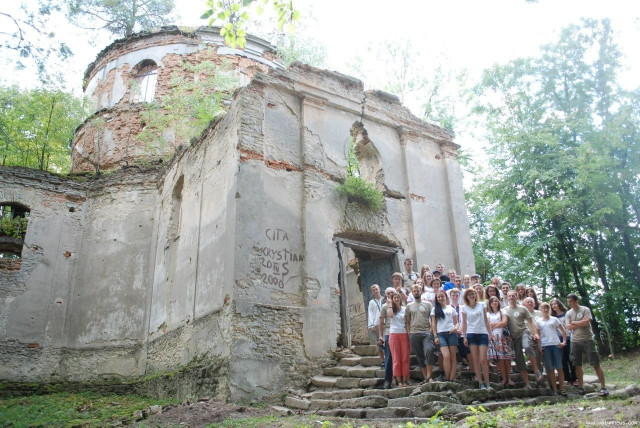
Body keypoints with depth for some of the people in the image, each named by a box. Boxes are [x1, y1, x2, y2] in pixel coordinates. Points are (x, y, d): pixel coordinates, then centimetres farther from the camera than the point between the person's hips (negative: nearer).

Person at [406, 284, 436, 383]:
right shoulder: (409, 306, 13)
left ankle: (429, 376, -15)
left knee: (429, 351, -22)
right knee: (420, 356, 5)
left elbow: (433, 318, 6)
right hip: (414, 334, 3)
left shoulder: (428, 304, 9)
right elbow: (408, 322, 13)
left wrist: (432, 329, -7)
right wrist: (409, 334, 3)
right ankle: (425, 377, 12)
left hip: (427, 332, -2)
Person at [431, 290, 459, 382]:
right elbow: (433, 323, 8)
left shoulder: (451, 309, 16)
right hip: (441, 334, -1)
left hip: (452, 333, 1)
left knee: (453, 356, -4)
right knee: (446, 356, -16)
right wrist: (435, 336, -1)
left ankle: (452, 379, -3)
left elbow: (456, 322, 14)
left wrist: (456, 328, -9)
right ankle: (447, 379, -6)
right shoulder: (434, 310, 14)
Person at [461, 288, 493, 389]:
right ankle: (480, 383, 6)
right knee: (475, 360, 0)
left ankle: (487, 383, 1)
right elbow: (464, 323, 8)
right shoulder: (464, 308, 6)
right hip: (471, 334, 0)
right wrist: (464, 336, 0)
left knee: (483, 359, -7)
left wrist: (490, 333, 3)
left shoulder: (482, 305, 7)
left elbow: (486, 320, 9)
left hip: (483, 333, 0)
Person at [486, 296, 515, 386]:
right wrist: (499, 323, -3)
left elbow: (504, 323, -3)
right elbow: (488, 325, 3)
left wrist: (493, 325, 0)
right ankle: (504, 379, 1)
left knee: (507, 358, -5)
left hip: (503, 336, -1)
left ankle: (508, 378, 1)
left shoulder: (502, 312, 12)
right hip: (494, 337, 1)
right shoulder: (488, 314, 17)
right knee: (499, 359, -4)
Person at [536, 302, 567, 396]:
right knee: (550, 369, 2)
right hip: (545, 346, 0)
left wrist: (564, 342, 3)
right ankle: (555, 390, 6)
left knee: (559, 367, 0)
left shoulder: (554, 319, 9)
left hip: (556, 344, 0)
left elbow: (563, 331, 13)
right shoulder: (538, 321, 8)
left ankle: (562, 388, 6)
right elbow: (538, 335, 6)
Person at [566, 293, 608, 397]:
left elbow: (587, 322, -16)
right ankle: (581, 387, 17)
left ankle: (603, 387, 1)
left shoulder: (585, 309, -2)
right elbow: (568, 327, -3)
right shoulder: (568, 313, 9)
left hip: (587, 340, -4)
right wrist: (581, 323, -8)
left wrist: (574, 322, -4)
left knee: (596, 364, -3)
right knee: (578, 365, 7)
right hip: (575, 341, 4)